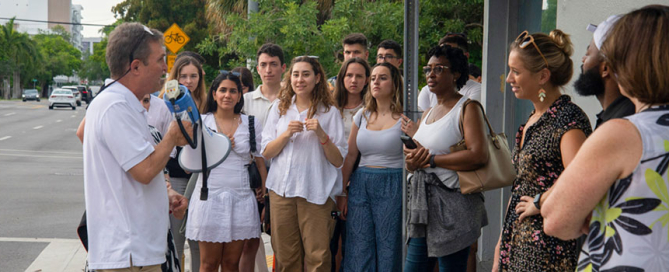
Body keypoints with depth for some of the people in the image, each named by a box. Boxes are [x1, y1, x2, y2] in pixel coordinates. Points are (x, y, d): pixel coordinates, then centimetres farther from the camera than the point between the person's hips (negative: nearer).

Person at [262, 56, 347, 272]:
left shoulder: (329, 112, 4)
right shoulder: (279, 108, 12)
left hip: (317, 191, -2)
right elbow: (267, 153, 7)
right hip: (282, 189, 2)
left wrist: (321, 134, -14)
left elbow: (338, 161, 0)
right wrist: (287, 134, -9)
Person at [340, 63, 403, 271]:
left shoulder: (404, 117, -2)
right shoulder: (362, 115, 12)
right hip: (361, 185, 4)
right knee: (359, 252, 4)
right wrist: (341, 193, 10)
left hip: (392, 187, -4)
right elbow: (350, 155, 13)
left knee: (388, 250, 0)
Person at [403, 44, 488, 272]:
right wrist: (413, 161, -4)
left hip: (452, 204, -7)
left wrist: (431, 159, -13)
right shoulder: (427, 113, 18)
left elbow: (479, 155, -22)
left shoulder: (467, 108, -6)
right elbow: (413, 163, 23)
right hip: (423, 202, 8)